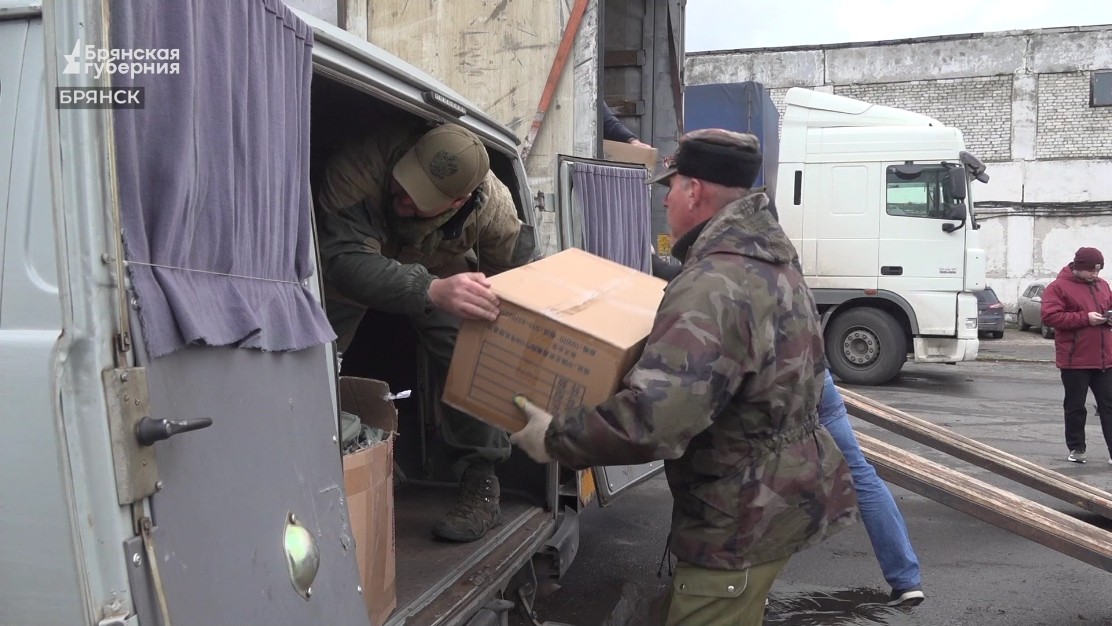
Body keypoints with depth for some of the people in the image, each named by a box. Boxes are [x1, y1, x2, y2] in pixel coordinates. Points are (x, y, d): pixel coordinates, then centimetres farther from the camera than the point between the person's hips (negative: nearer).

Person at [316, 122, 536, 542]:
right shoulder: (356, 171, -44)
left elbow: (512, 273, -17)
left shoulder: (491, 203, -34)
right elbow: (346, 261, -56)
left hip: (439, 268, 1)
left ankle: (480, 489, -4)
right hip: (355, 276, 0)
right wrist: (431, 290, -72)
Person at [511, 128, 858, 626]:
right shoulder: (770, 261, 7)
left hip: (745, 516, -10)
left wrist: (555, 438, -23)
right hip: (779, 493, 10)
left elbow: (650, 420, -37)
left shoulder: (714, 288, -29)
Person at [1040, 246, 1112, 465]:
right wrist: (1085, 318, -20)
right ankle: (1076, 448, 19)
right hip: (1075, 360, -5)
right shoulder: (1059, 287, -7)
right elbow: (1050, 316, -16)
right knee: (1075, 407, 7)